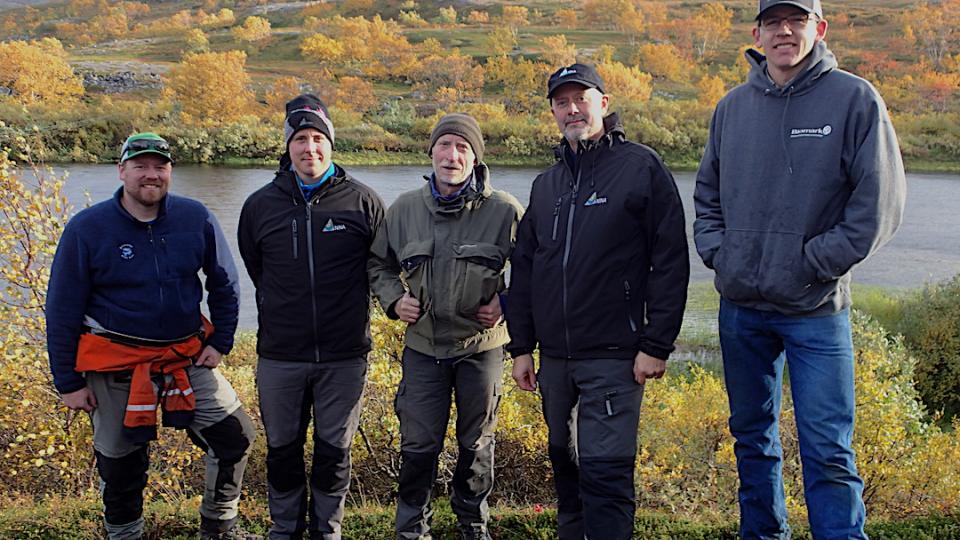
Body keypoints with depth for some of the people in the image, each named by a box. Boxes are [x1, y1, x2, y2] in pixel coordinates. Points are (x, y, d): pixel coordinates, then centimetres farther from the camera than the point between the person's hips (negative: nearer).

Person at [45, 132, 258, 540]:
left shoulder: (195, 218, -4)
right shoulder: (87, 228, -10)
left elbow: (224, 284, 8)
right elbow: (62, 311, -5)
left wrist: (220, 342, 3)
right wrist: (68, 382, -5)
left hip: (188, 357, 2)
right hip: (116, 366, -2)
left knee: (237, 436, 1)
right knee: (120, 464, 11)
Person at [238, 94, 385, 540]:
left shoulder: (362, 201, -3)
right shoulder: (260, 205, 2)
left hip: (344, 356, -1)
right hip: (279, 356, 1)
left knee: (334, 451, 11)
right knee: (283, 450, 14)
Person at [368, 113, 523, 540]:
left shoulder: (504, 211, -9)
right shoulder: (404, 209, 0)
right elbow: (379, 263, 15)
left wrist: (506, 302, -10)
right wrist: (394, 298, -1)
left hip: (481, 345, -1)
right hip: (423, 345, 1)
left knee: (477, 444, 14)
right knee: (418, 445, 4)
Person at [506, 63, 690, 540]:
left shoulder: (641, 167, -4)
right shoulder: (546, 184, 14)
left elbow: (670, 262, -8)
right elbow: (523, 268, 17)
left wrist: (656, 345, -12)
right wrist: (521, 347, 12)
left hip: (613, 356, -6)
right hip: (554, 357, 6)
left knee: (605, 473, -8)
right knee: (565, 463, 16)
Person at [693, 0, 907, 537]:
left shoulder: (854, 99, -7)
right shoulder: (733, 106, 7)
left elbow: (880, 205, -10)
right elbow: (707, 194, 17)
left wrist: (815, 262, -12)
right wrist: (716, 248, 2)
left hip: (817, 310, -5)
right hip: (740, 306, 5)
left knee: (828, 451, -4)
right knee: (752, 438, 17)